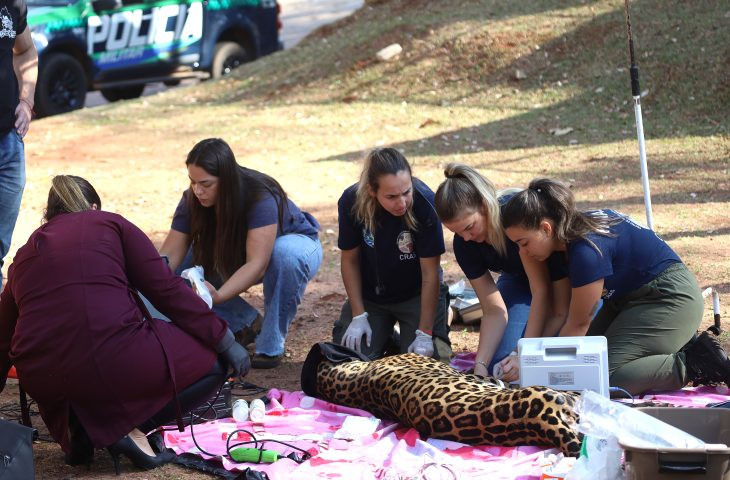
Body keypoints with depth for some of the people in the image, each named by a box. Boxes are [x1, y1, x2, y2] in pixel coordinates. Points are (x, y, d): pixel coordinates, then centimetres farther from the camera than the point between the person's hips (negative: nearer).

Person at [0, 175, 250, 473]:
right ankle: (129, 426, -4)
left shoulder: (25, 254, 23)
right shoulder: (110, 225, 13)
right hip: (115, 363, -5)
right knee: (212, 363, 13)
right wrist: (224, 341, 8)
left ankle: (78, 426, 10)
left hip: (40, 379, 5)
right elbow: (165, 289, 3)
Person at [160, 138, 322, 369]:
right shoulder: (192, 201, -21)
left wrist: (218, 296, -59)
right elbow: (170, 255, -25)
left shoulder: (261, 197, -37)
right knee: (183, 268, -18)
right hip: (237, 258, 5)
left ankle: (271, 346, -24)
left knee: (285, 253, -41)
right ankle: (247, 324, 1)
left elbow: (257, 264, -45)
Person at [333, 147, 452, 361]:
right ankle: (385, 337, 22)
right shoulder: (351, 202, -24)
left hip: (416, 294, -2)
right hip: (369, 295, 2)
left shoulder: (425, 203, -30)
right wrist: (358, 316, -10)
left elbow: (430, 273, -23)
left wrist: (424, 334, -21)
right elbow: (350, 259, -8)